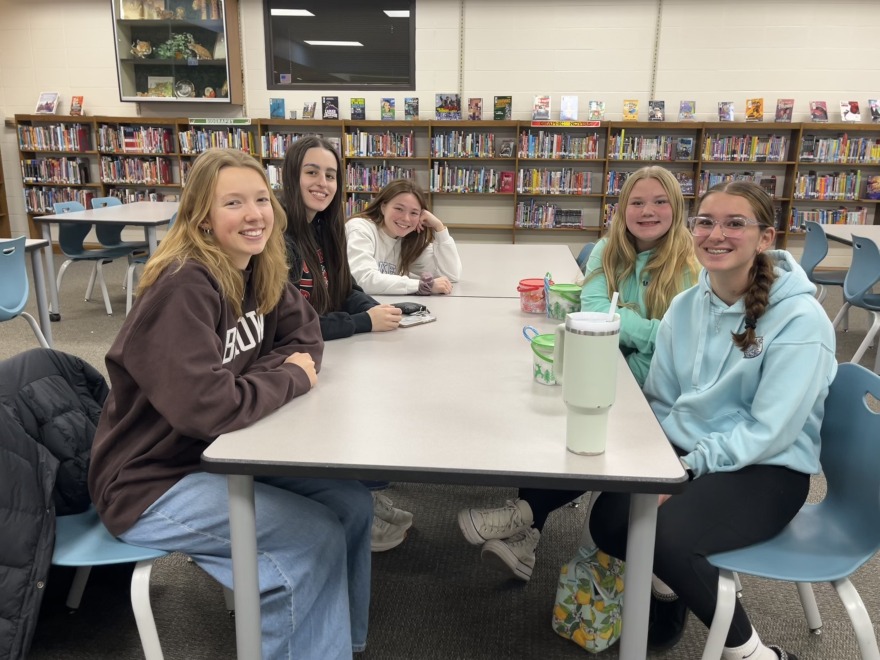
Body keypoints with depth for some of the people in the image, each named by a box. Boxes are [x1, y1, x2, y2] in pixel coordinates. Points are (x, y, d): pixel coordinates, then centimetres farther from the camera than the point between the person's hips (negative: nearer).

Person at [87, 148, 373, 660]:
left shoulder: (259, 272, -1)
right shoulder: (184, 288, -27)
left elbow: (305, 332, 9)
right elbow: (208, 406, -35)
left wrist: (295, 362, -14)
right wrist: (292, 377, -20)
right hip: (150, 483, -8)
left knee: (353, 504, 0)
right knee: (317, 536, -17)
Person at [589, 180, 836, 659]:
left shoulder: (799, 319, -17)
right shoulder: (685, 306, 2)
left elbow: (768, 432, -20)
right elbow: (661, 402, 8)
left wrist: (684, 472, -22)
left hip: (766, 471, -5)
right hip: (682, 453, 6)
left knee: (665, 534, -29)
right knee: (609, 522, -16)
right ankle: (667, 580, 19)